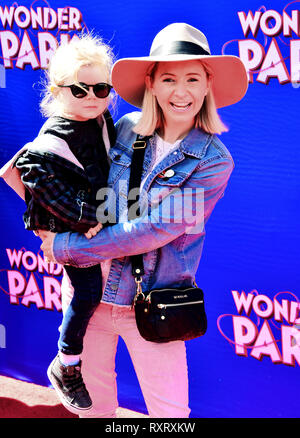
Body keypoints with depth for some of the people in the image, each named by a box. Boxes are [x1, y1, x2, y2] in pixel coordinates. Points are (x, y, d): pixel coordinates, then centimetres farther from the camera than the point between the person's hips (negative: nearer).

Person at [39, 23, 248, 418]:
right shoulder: (125, 130, 0)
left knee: (170, 412, 2)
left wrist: (66, 246, -15)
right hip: (90, 290, 3)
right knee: (93, 399, 18)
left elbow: (156, 229, -18)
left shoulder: (214, 161, -11)